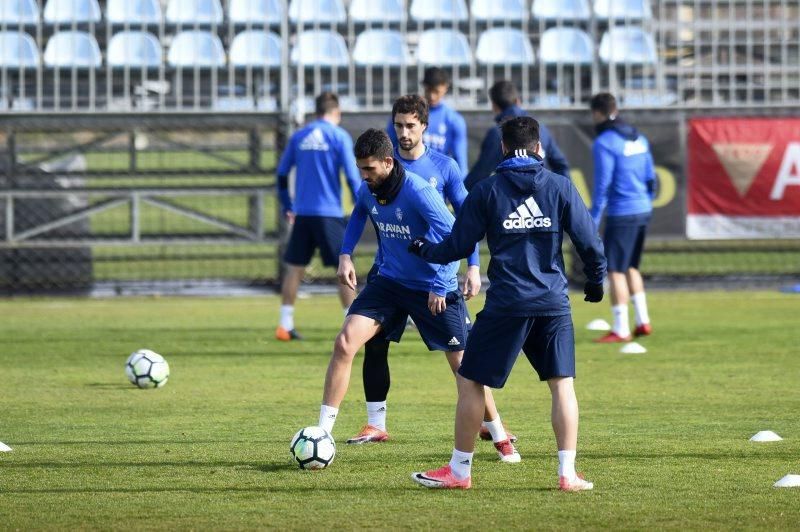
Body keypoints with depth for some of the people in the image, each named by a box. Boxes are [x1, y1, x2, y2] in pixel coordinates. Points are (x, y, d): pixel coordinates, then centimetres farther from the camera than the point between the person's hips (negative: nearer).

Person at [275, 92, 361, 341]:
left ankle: (285, 325, 7)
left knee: (294, 268, 10)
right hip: (329, 214, -4)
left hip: (302, 214, 4)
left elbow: (282, 173, 10)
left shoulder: (298, 137, 9)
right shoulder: (339, 136, -3)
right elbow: (352, 175, -9)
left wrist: (287, 207, 19)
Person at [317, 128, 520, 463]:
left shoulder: (418, 193, -25)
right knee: (345, 342, -12)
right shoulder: (368, 191, -5)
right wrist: (345, 254, 9)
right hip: (390, 281, 5)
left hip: (433, 289, -5)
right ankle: (322, 434, -8)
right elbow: (358, 215, 21)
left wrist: (440, 286, -24)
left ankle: (501, 439, 21)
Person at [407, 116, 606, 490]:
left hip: (506, 304, -2)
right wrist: (595, 280, 21)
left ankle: (459, 470, 12)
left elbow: (456, 246, 5)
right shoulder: (560, 187, 4)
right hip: (554, 302, 2)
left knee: (470, 382, 9)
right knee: (562, 385, 7)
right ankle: (568, 473, 0)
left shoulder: (487, 191, 1)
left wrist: (423, 249, 25)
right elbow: (589, 241, 3)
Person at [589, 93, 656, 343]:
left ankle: (620, 329, -1)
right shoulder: (638, 138, 11)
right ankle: (642, 321, 17)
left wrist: (593, 221, -11)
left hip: (621, 214, -8)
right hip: (642, 210, 8)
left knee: (615, 270, -2)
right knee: (631, 267, 19)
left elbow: (602, 185, -15)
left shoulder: (604, 143, -12)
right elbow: (650, 178, 14)